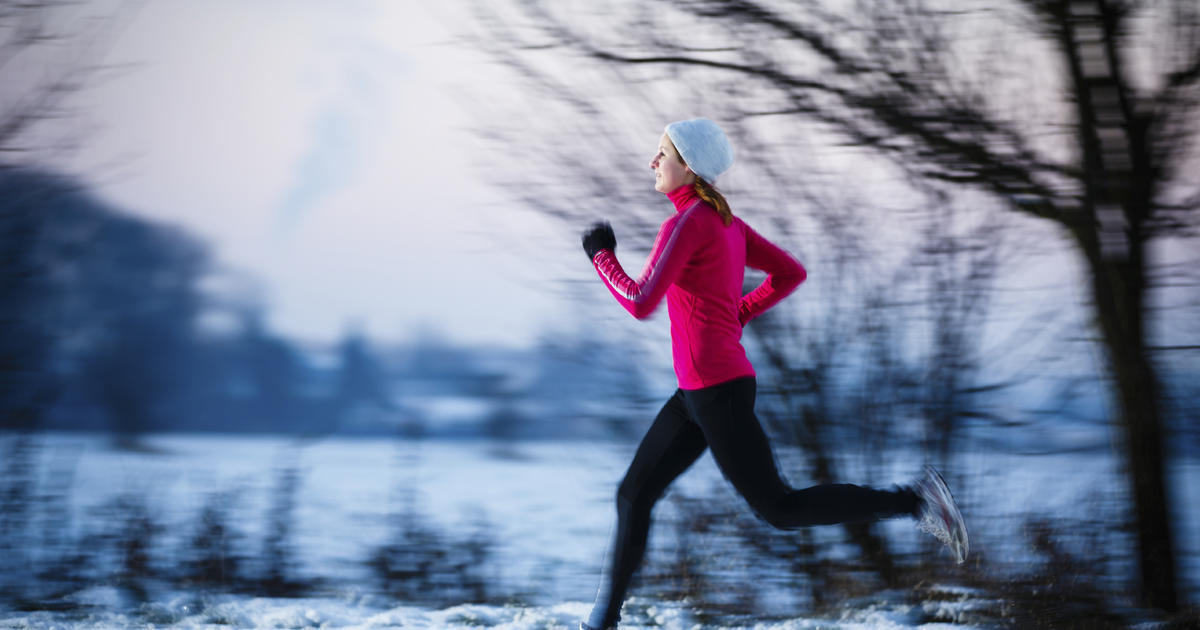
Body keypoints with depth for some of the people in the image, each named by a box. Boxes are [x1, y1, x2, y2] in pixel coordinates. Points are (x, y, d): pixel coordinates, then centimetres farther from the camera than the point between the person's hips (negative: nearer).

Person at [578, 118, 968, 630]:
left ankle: (914, 501, -1)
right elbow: (791, 273, 18)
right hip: (705, 389, 10)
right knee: (633, 495, 9)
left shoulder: (687, 222, -17)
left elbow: (641, 304, -23)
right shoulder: (726, 222, 11)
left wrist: (601, 257, -6)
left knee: (779, 510, -2)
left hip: (715, 389, -10)